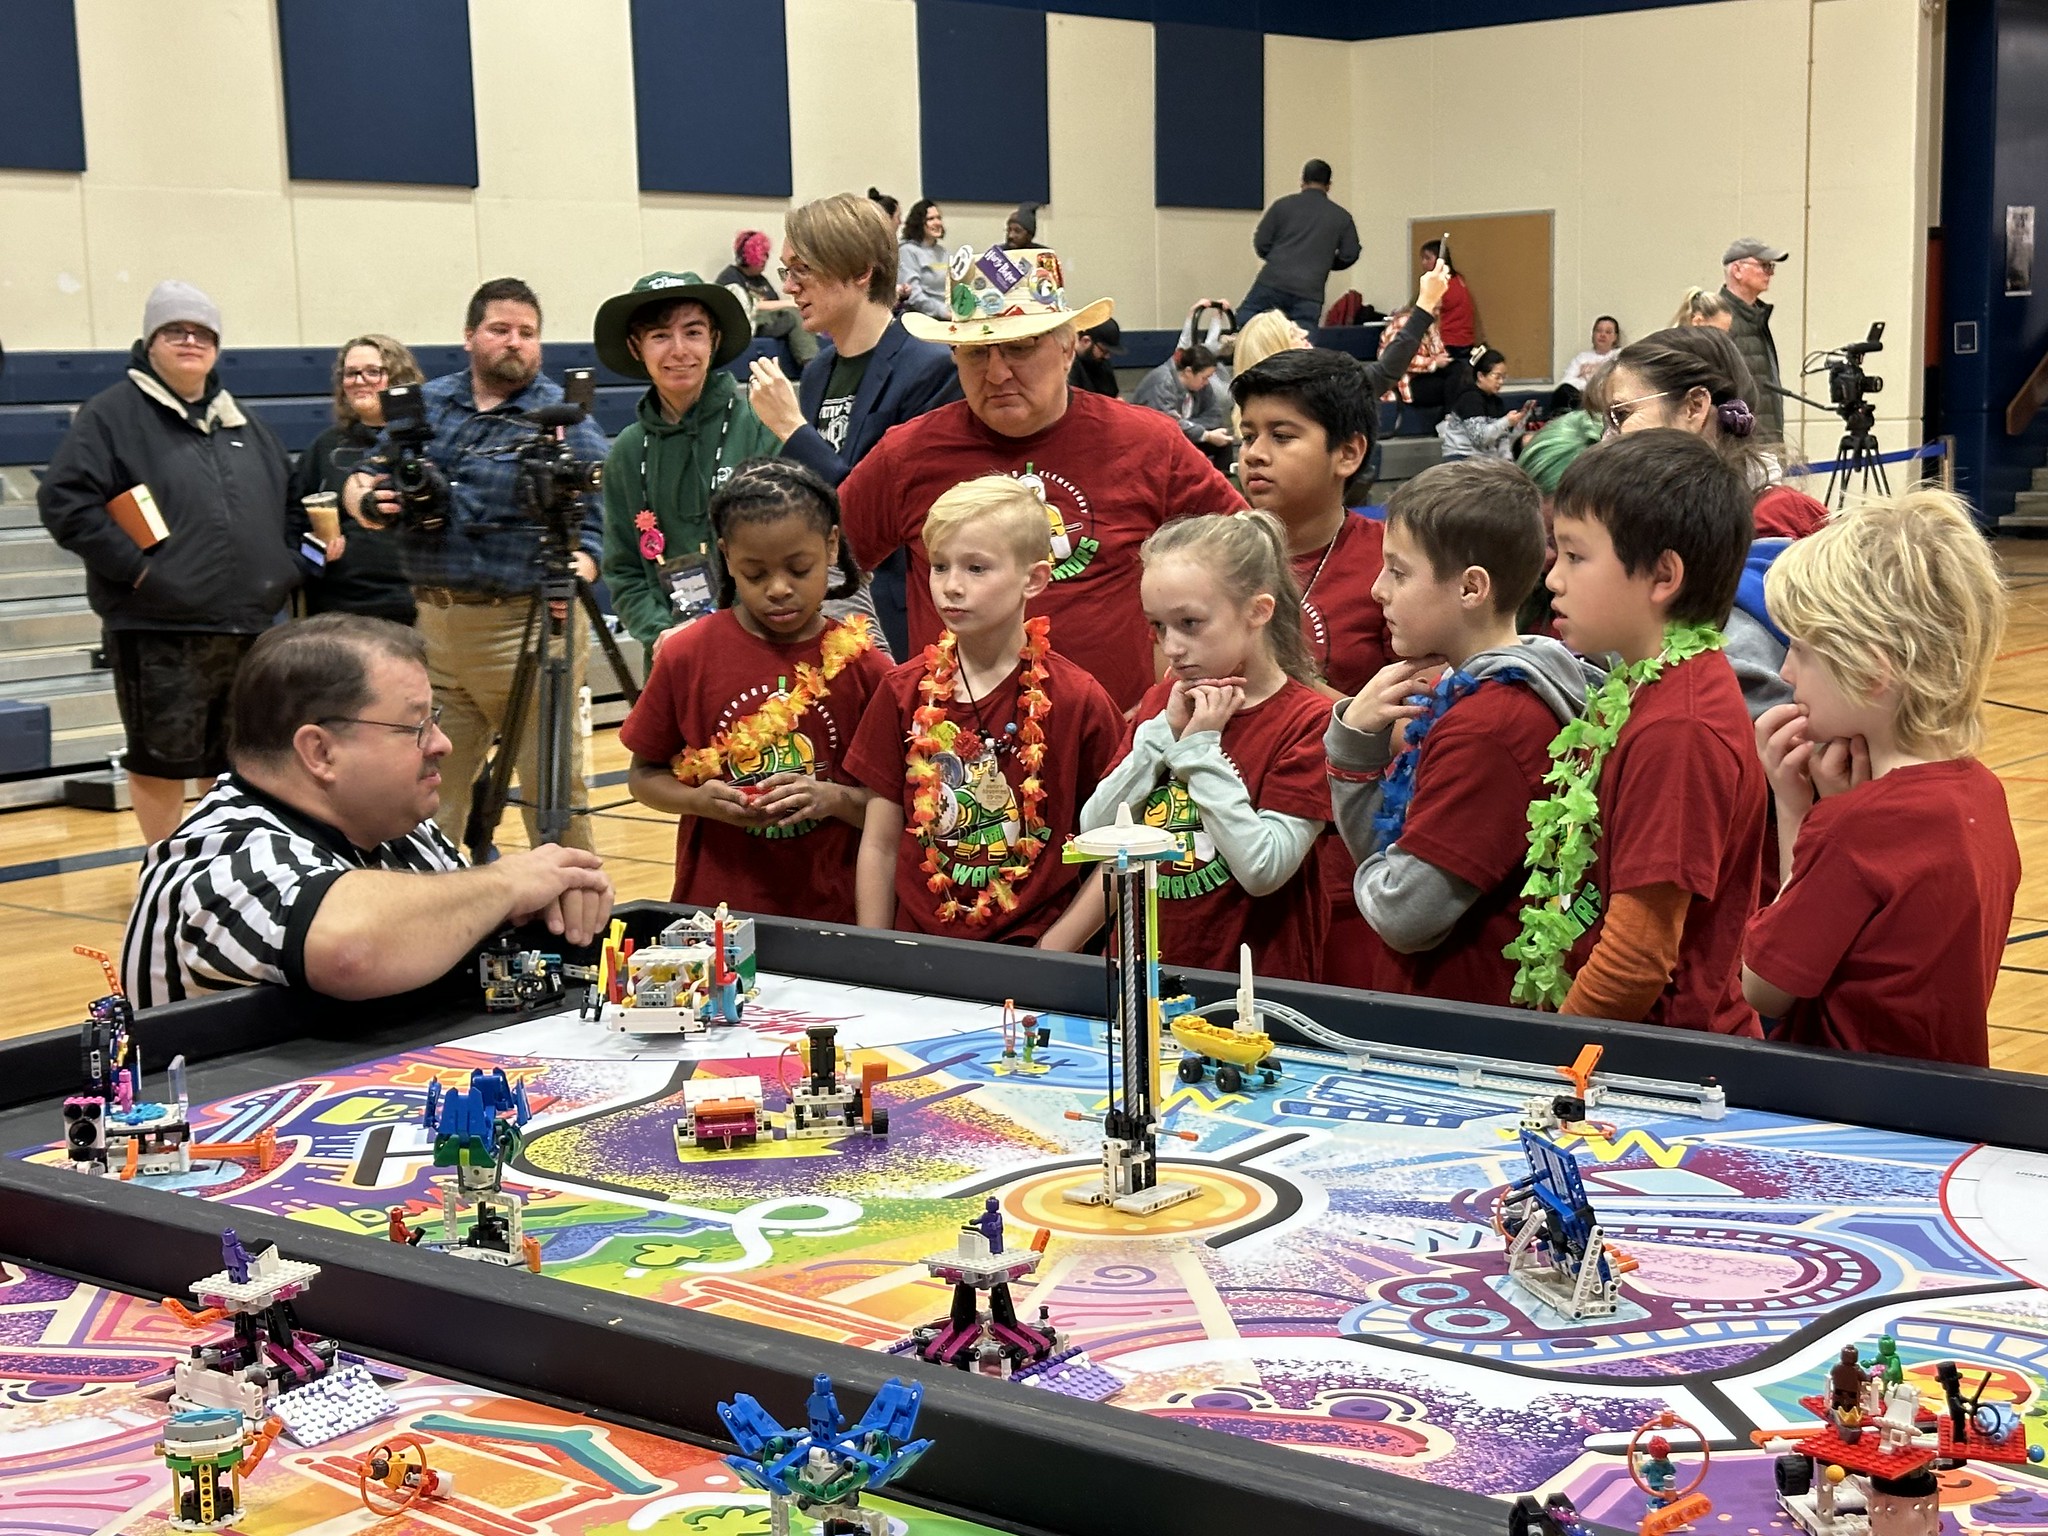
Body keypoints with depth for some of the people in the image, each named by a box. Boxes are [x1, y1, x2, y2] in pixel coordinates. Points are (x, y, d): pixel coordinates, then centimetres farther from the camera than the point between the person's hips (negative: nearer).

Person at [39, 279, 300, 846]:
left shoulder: (239, 420, 15)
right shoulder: (113, 412, -4)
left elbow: (290, 494, 26)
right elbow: (64, 500, -13)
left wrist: (283, 565, 11)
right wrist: (133, 565, -18)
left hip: (247, 627, 6)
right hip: (159, 633, -5)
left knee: (233, 764, 13)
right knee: (160, 762, 4)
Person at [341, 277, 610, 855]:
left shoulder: (564, 417, -1)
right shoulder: (425, 404, 12)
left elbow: (591, 525, -6)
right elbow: (363, 478, 20)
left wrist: (572, 575, -26)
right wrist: (363, 498, -3)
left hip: (530, 628, -4)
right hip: (435, 627, 5)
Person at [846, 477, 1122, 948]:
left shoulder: (1079, 702, -2)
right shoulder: (903, 692, 8)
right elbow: (879, 845, 9)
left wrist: (1052, 954, -7)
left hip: (1030, 955, -2)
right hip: (916, 950, 2)